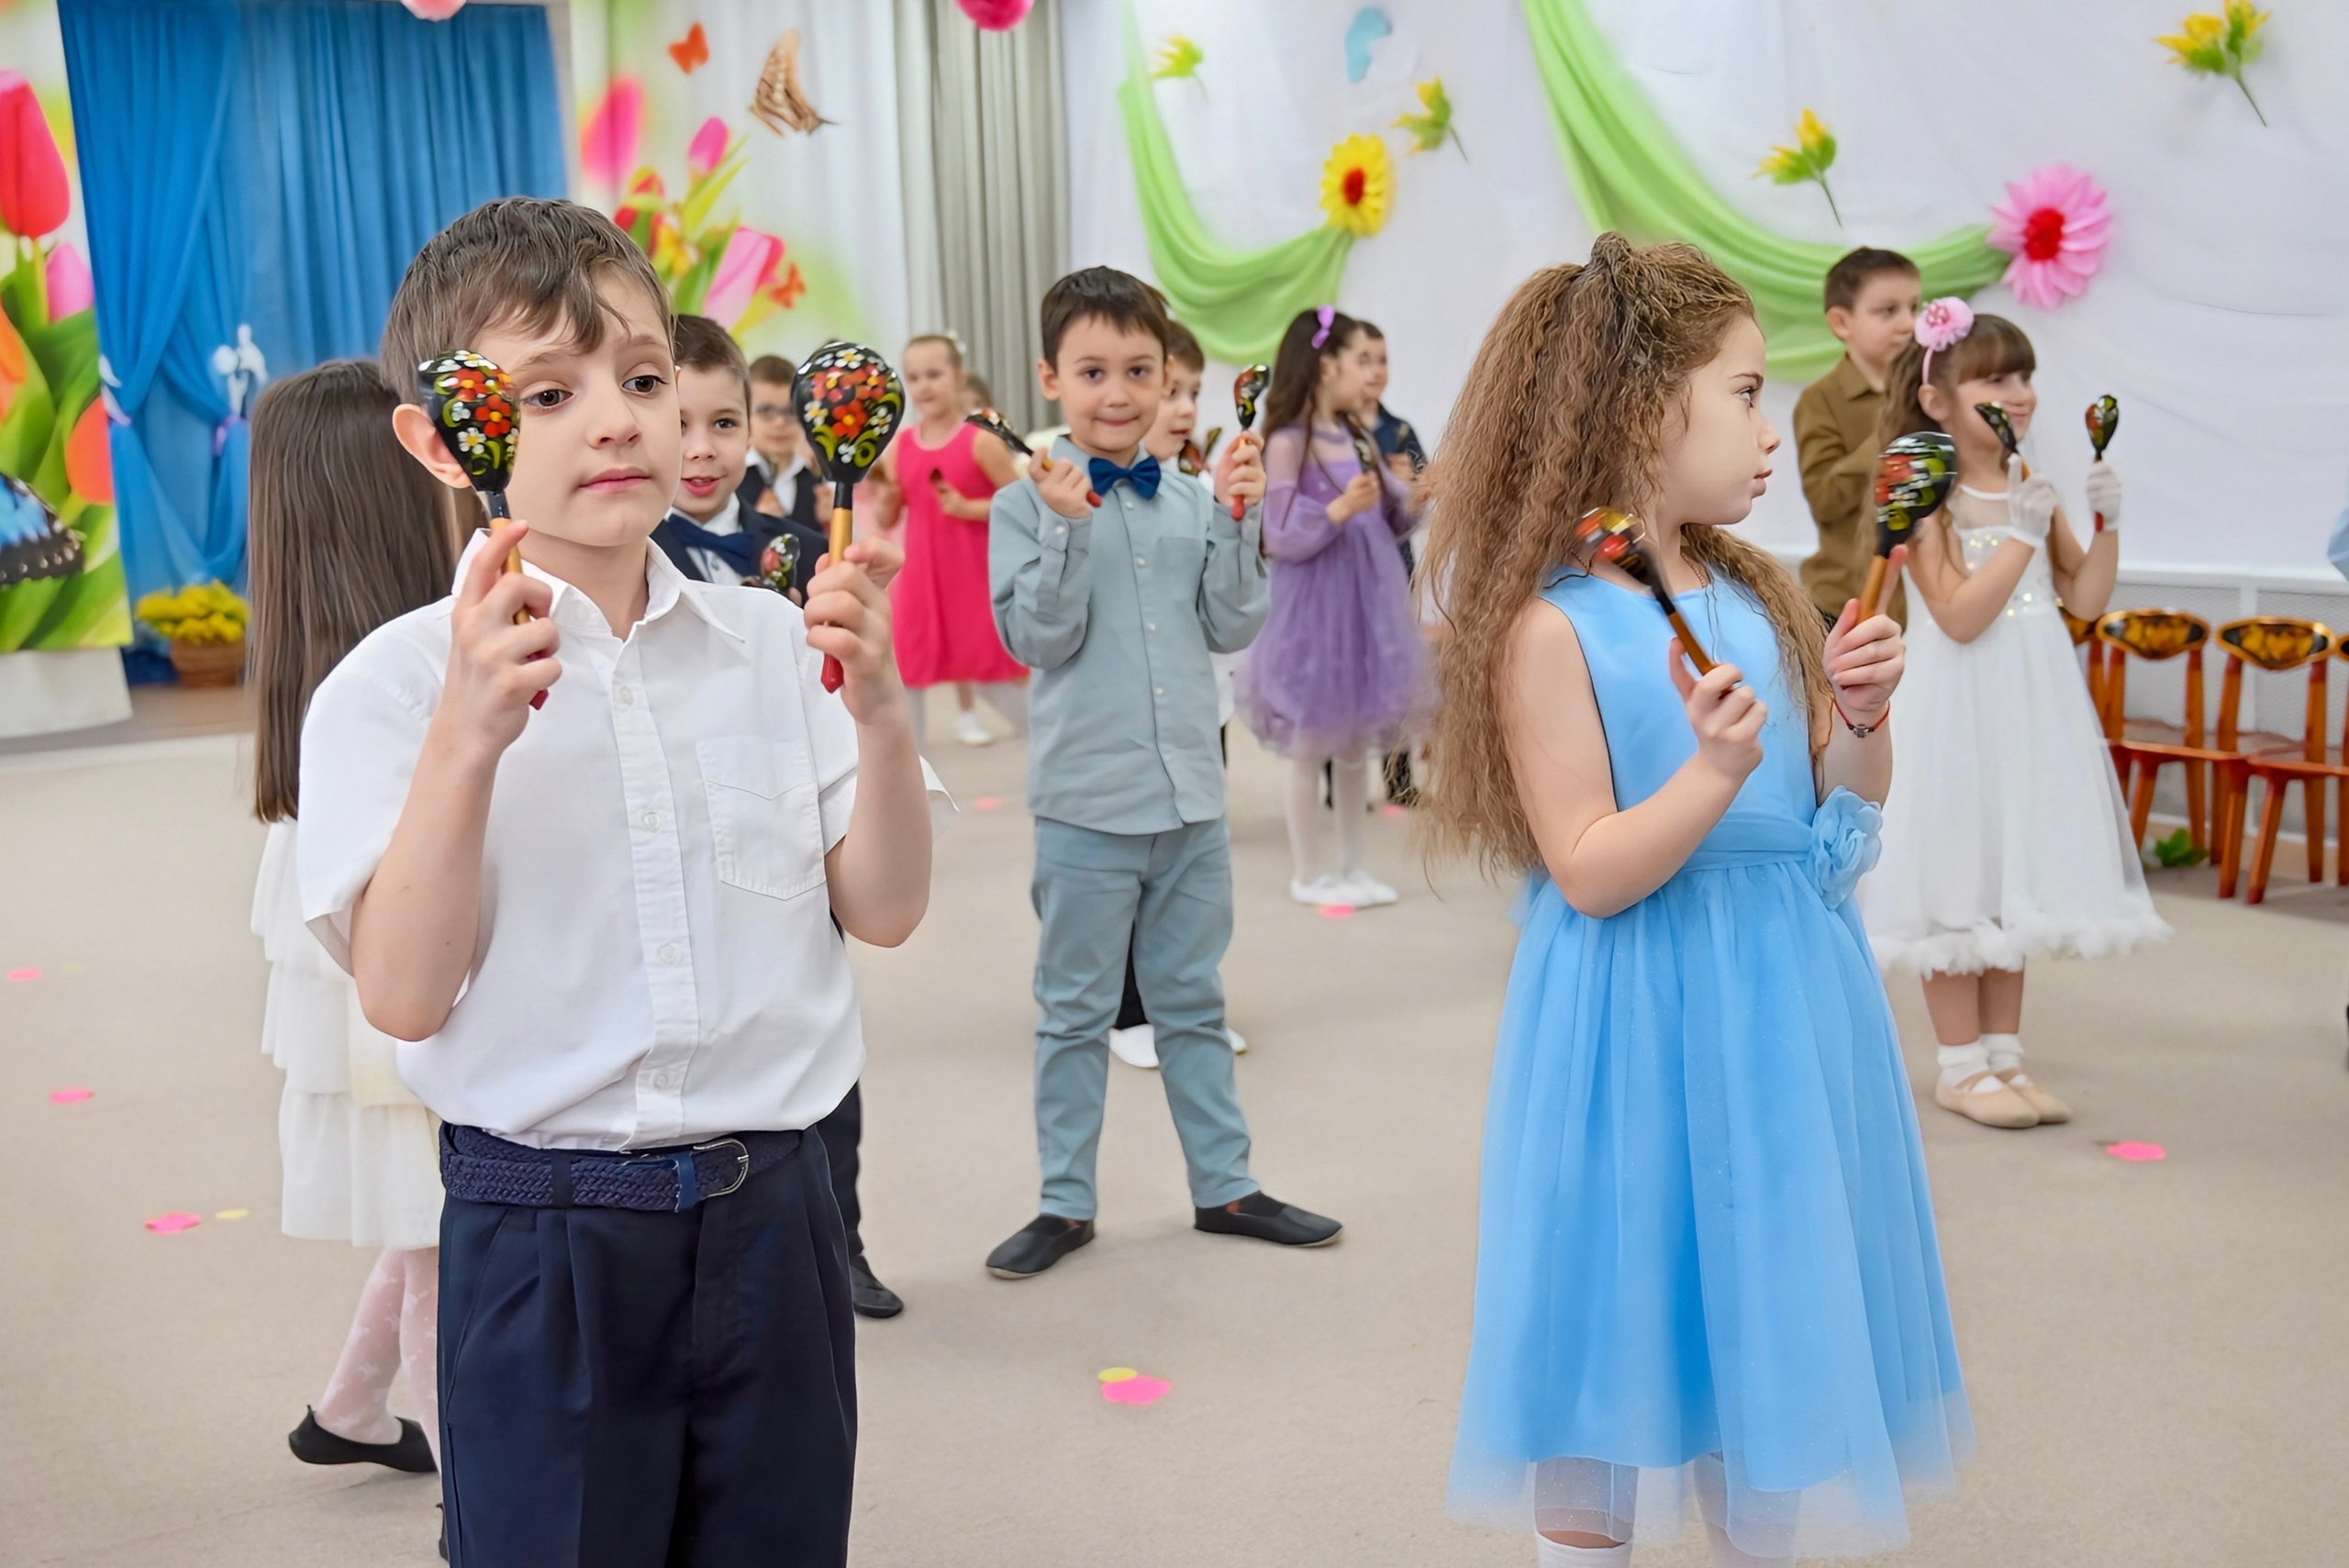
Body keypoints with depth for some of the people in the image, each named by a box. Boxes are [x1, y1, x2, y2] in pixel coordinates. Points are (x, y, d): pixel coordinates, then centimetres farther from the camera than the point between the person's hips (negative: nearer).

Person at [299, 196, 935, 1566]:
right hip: (547, 1235, -3)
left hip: (771, 1210, 4)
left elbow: (884, 913, 0)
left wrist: (880, 713, -16)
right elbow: (404, 993, -13)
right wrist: (467, 736, -25)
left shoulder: (770, 646, 2)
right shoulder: (400, 682, -7)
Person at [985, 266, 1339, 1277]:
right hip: (1087, 799, -4)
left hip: (1192, 793, 4)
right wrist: (1067, 528, -23)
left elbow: (1231, 629, 3)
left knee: (1193, 1001, 16)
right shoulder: (1028, 503, -5)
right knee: (1075, 1010, 9)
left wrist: (1234, 524, -8)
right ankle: (1066, 1202, 21)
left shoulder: (1193, 501, 5)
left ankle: (1224, 1185, 28)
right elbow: (1036, 639, -12)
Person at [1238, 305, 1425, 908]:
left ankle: (1353, 866, 23)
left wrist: (1416, 501, -3)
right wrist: (1339, 510, -27)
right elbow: (1281, 539, -15)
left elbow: (1388, 522, 15)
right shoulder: (1288, 443, -12)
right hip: (1316, 608, -7)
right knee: (1310, 748, 3)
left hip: (1365, 604, 7)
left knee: (1357, 744, 13)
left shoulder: (1355, 438, 10)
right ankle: (1310, 873, 14)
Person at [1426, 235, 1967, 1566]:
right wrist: (1714, 773, -30)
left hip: (1785, 1002, 6)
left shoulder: (1762, 594, 4)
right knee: (1617, 1352, 8)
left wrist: (1861, 715, -8)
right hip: (1642, 1020, -6)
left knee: (1771, 1329, 18)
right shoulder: (1551, 628, -15)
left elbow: (1844, 811, 10)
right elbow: (1590, 872, -17)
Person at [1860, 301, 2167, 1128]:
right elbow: (1960, 617, -19)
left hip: (2033, 705, 7)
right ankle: (1962, 1067, 14)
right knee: (1958, 880, 1)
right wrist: (2024, 533, -19)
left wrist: (2107, 523, -5)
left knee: (2014, 881, 12)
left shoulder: (2032, 487, 7)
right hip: (1960, 707, -7)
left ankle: (2003, 1057, 23)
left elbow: (2085, 600, 8)